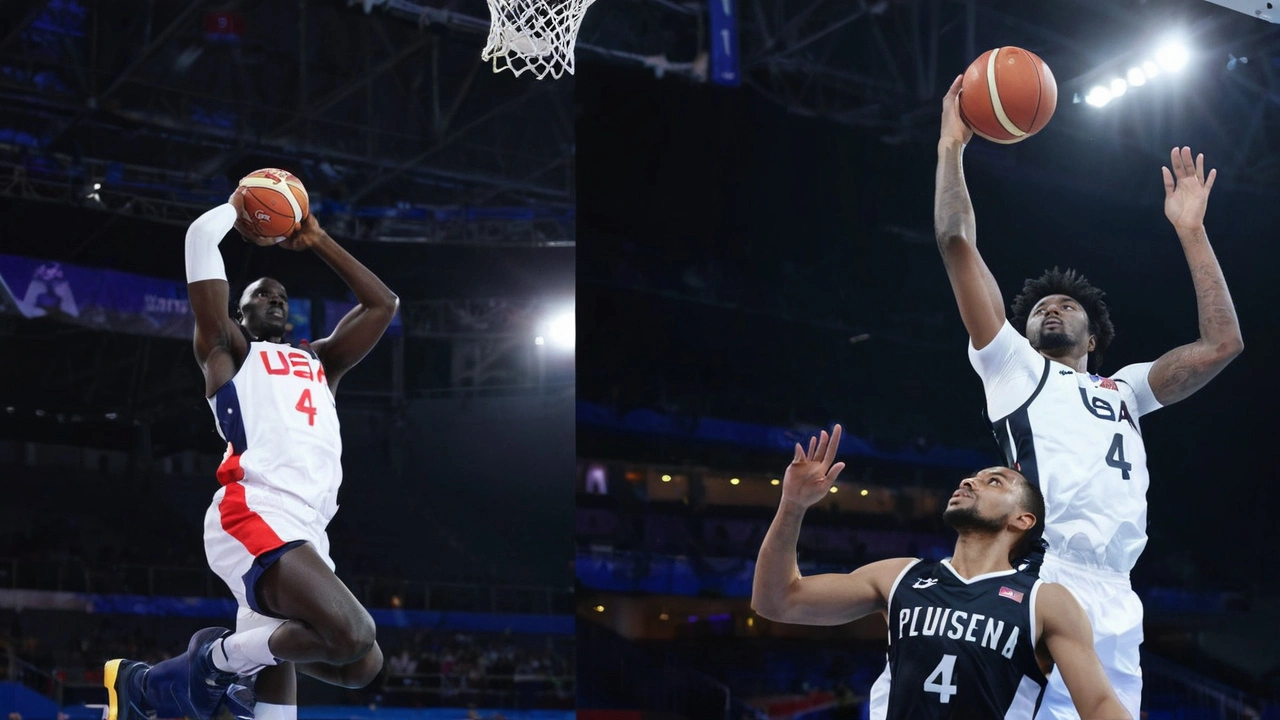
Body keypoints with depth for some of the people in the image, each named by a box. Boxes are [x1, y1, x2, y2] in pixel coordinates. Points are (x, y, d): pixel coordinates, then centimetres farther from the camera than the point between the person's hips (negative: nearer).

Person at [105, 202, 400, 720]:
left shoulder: (320, 361, 33)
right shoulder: (228, 351, 17)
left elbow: (382, 304, 29)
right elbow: (203, 234, 8)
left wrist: (317, 242, 30)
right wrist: (242, 213, 26)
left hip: (304, 531, 7)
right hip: (254, 517, -7)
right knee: (353, 637, -27)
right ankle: (223, 656, -5)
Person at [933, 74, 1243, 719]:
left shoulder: (1122, 389, 32)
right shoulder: (1013, 366, 22)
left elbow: (1221, 343, 22)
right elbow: (956, 242, 14)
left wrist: (1189, 229, 25)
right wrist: (951, 144, 17)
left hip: (1115, 609, 5)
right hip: (1039, 588, -4)